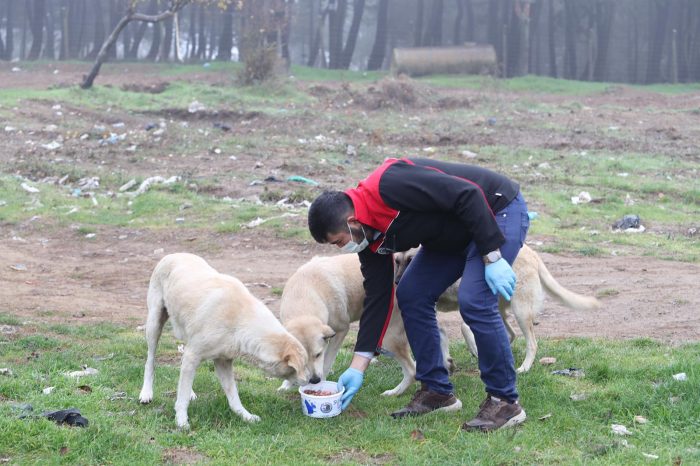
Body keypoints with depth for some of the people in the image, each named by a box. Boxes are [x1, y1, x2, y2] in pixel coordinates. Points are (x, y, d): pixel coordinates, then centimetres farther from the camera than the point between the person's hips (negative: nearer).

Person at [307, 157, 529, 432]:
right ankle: (437, 391, 12)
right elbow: (377, 298, 3)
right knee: (410, 295, 2)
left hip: (499, 211, -9)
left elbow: (469, 195, -31)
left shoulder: (390, 185, -31)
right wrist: (357, 369, 3)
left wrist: (492, 257, -28)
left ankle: (505, 401, -8)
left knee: (474, 302, -21)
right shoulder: (370, 236, -3)